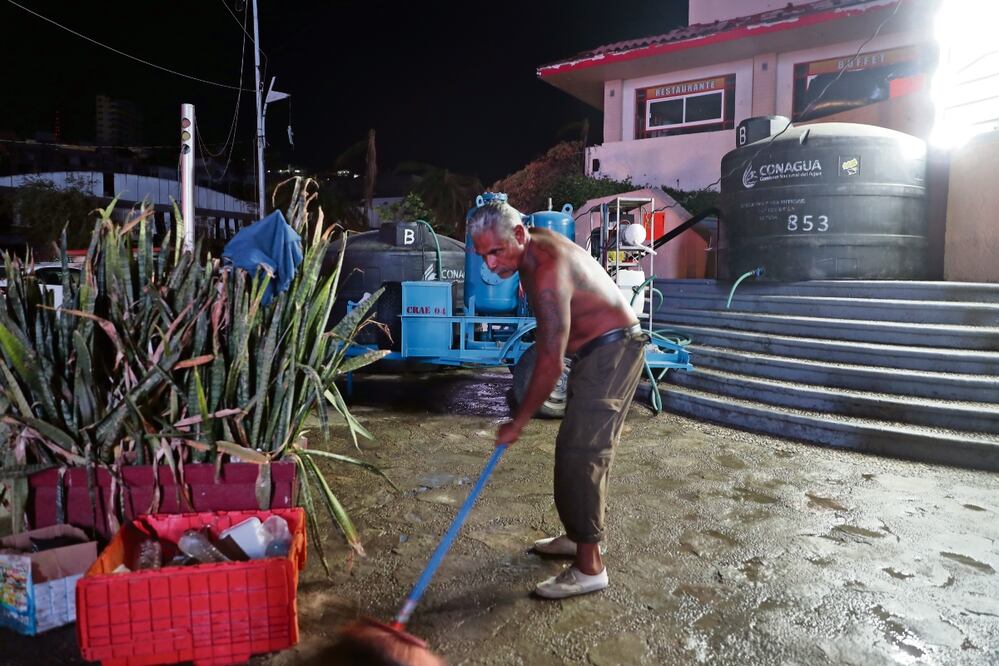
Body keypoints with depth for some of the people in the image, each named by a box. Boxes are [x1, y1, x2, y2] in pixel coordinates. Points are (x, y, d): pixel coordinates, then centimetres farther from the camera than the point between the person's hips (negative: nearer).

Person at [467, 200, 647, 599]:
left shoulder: (548, 271, -29)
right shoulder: (532, 249, 1)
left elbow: (550, 364, -28)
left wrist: (517, 423, -20)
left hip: (612, 353, -10)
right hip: (595, 352, 10)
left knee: (578, 453, -12)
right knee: (581, 448, 16)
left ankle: (589, 566, -4)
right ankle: (579, 536, 29)